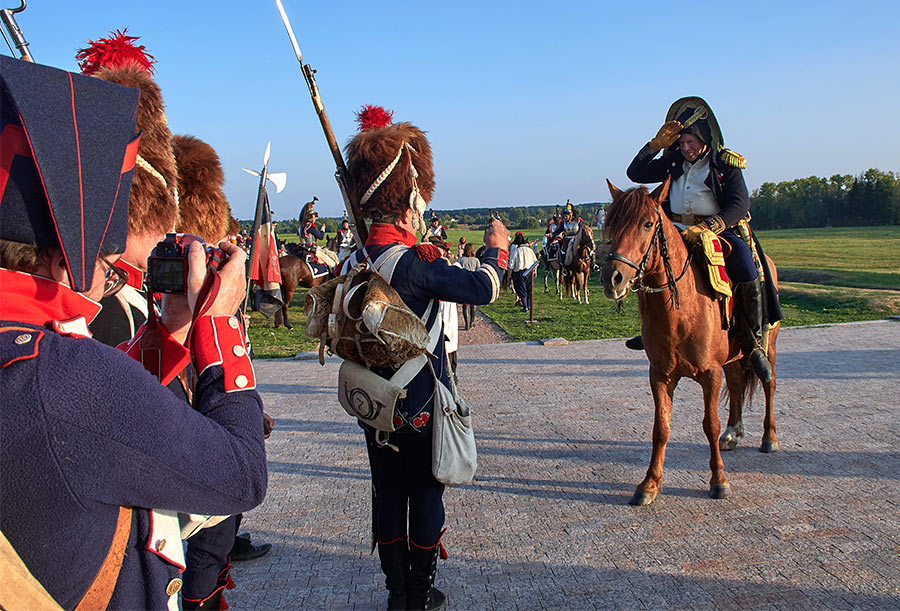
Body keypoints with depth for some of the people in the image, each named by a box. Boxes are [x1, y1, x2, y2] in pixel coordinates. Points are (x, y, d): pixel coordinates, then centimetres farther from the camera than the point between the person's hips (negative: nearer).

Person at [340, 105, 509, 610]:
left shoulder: (353, 263, -1)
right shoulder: (419, 263, -22)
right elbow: (484, 287, -13)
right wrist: (497, 247, 3)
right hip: (423, 407, -6)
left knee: (388, 495, 16)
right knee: (426, 495, 11)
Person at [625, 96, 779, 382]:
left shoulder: (726, 163, -3)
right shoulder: (674, 162, 10)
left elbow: (740, 205, -13)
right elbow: (636, 173, 6)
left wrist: (706, 228, -28)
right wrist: (657, 144, -7)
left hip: (719, 230, -4)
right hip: (676, 230, 5)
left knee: (746, 271, -29)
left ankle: (754, 341, -14)